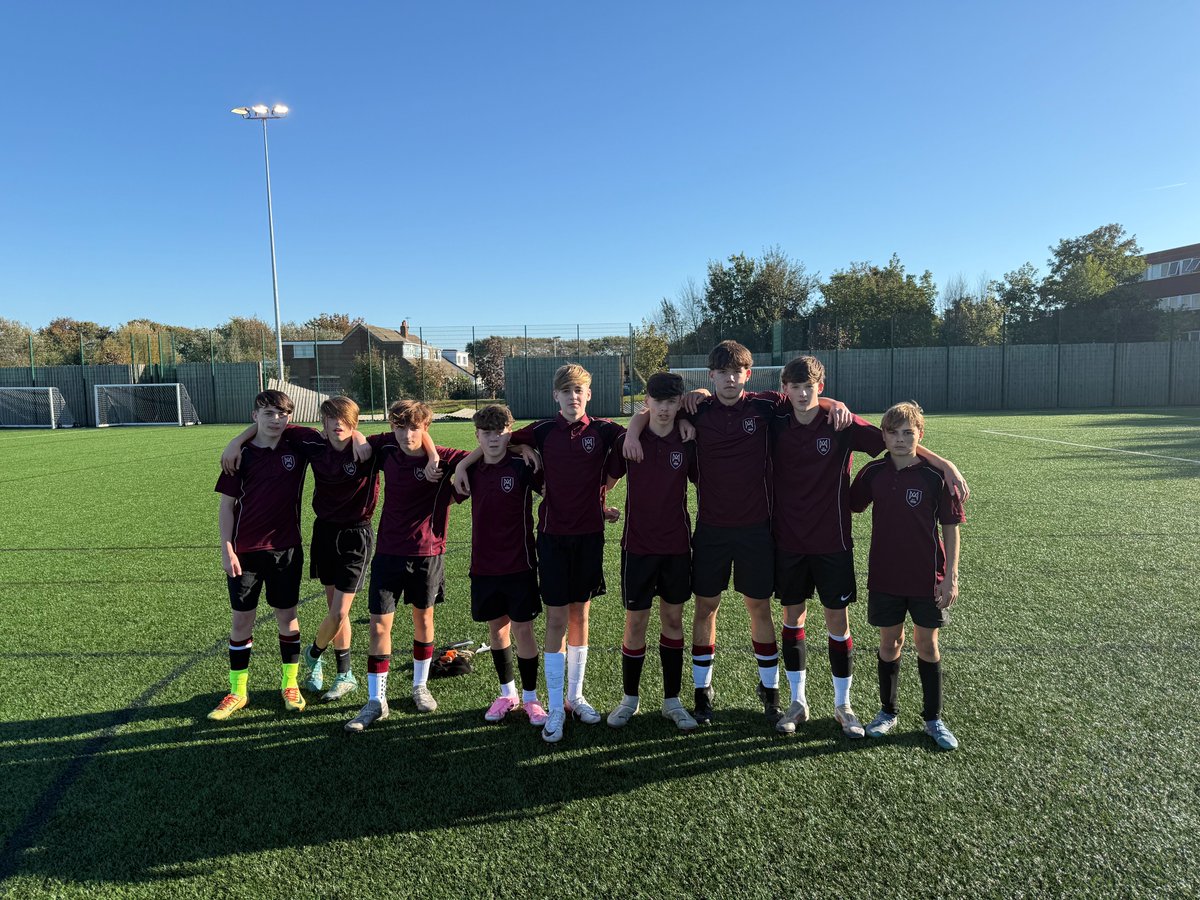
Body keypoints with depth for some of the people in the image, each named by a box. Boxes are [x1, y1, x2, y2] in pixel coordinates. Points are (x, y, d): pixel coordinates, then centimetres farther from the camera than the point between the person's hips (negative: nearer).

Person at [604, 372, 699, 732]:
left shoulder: (688, 443, -1)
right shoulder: (628, 441, -4)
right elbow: (607, 481, 9)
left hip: (677, 546, 1)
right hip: (638, 546, -1)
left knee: (673, 619, 10)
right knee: (635, 623, 4)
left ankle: (671, 700, 24)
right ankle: (630, 698, 24)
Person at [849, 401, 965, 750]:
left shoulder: (935, 475, -10)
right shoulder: (873, 473, -3)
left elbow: (951, 526, -5)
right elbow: (851, 507, 11)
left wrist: (951, 576, -7)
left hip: (927, 578, -2)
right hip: (885, 577, 2)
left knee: (927, 645, 11)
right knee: (889, 643, 12)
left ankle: (933, 718, 27)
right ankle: (888, 712, 29)